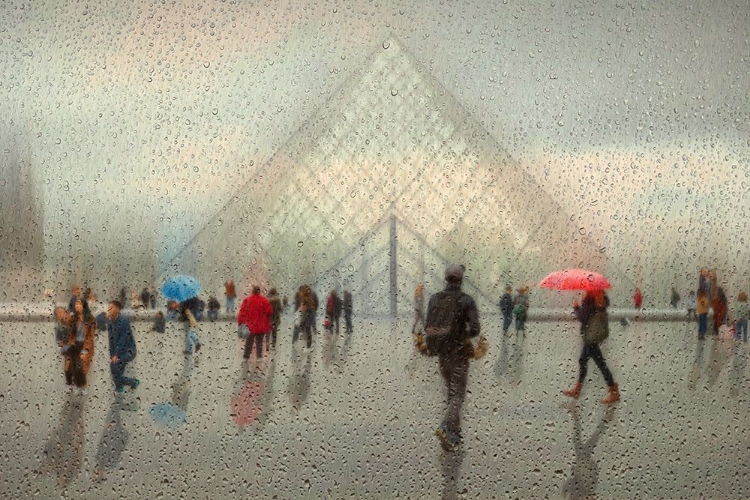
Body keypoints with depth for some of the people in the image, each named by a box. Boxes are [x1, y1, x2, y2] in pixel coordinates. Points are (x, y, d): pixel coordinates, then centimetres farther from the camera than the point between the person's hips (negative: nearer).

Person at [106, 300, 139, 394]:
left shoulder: (123, 320, -17)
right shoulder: (110, 323, 5)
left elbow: (123, 339, -21)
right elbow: (111, 341, 8)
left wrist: (116, 355, -24)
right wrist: (111, 356, -2)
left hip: (129, 350, -8)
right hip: (120, 352, 8)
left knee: (114, 364, -28)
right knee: (116, 377, 4)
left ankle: (119, 387, -11)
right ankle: (134, 382, 27)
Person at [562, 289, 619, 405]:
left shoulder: (590, 298, -22)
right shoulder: (600, 295, 4)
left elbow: (582, 317, -20)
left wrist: (576, 307, -3)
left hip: (592, 336, -10)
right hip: (591, 337, 10)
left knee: (600, 363, -3)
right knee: (583, 360, 19)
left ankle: (614, 393, 3)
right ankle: (577, 389, 29)